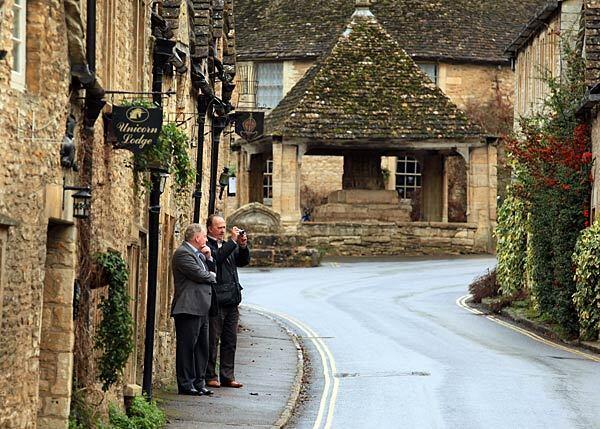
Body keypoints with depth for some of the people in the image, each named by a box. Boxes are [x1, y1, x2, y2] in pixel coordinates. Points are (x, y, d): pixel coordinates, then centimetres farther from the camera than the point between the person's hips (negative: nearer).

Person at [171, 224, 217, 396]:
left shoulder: (199, 253, 19)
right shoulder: (183, 253, -11)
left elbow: (212, 272, 23)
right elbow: (199, 275, -18)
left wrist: (208, 258, 7)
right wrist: (212, 276, 2)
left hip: (201, 309, 10)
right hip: (188, 309, -10)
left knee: (202, 348, 12)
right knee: (187, 347, -6)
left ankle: (198, 383, 17)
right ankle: (186, 385, -3)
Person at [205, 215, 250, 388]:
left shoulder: (228, 245, 19)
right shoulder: (208, 246, -6)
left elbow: (243, 261, 16)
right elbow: (217, 257, -22)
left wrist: (243, 245, -2)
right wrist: (233, 241, -18)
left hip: (231, 301, 8)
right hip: (215, 301, -8)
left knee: (230, 341, 9)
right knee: (212, 340, -2)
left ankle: (228, 376, 14)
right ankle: (210, 376, 4)